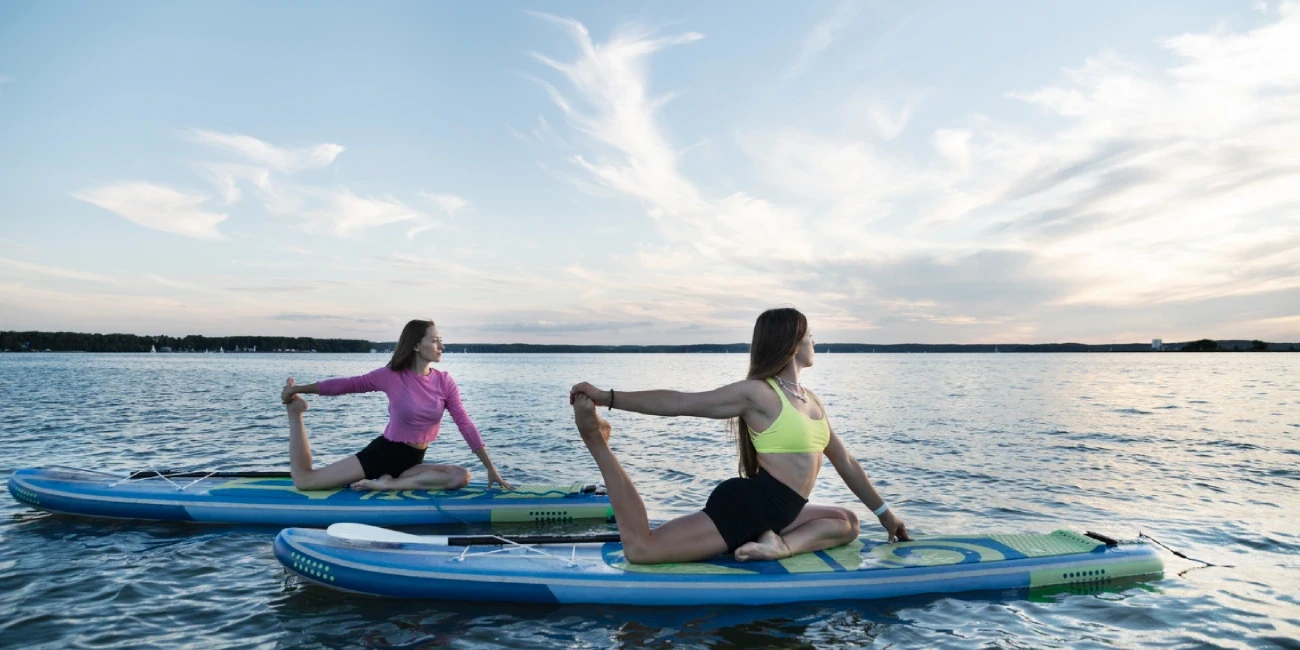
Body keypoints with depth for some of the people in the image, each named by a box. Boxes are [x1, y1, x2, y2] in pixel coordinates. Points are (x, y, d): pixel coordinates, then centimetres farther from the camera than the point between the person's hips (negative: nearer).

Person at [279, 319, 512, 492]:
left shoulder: (444, 382, -4)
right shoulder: (391, 376, -12)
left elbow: (465, 425, -6)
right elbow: (348, 384, -3)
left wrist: (490, 468, -11)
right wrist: (299, 389, -3)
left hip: (412, 462, 3)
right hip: (381, 453, -3)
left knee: (462, 477, -25)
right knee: (304, 481, -7)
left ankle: (387, 484, -20)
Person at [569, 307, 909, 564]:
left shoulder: (811, 400, 16)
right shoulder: (756, 392, -9)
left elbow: (845, 462, 24)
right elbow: (679, 402, -12)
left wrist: (884, 512, 28)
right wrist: (606, 397, -16)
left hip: (774, 515, 9)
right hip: (747, 506, -9)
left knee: (848, 522, 17)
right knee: (640, 548, -23)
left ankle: (781, 545, -10)